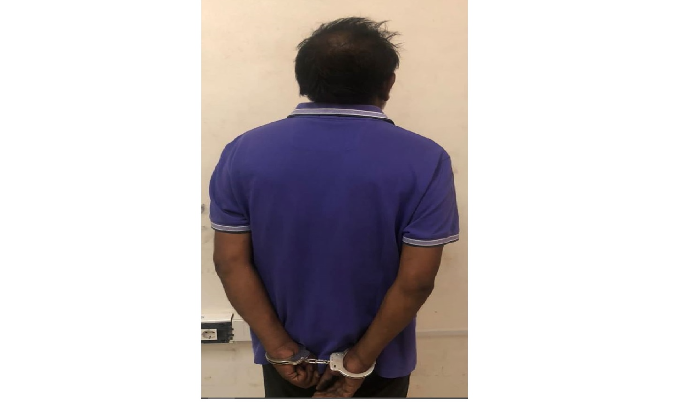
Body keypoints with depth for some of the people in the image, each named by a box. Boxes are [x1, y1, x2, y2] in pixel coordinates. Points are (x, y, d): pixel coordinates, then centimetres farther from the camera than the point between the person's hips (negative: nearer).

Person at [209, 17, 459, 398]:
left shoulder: (244, 152, -13)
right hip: (379, 357, -1)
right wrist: (362, 357, -11)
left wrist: (280, 347, -7)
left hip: (286, 353, 2)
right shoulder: (423, 161, -19)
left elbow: (230, 261, -12)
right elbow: (416, 280, -20)